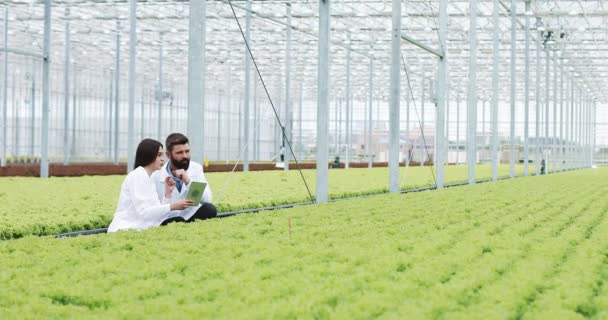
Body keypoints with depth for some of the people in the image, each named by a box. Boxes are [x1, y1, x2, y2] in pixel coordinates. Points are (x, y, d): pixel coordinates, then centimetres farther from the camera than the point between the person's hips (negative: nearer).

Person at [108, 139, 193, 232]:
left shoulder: (147, 178, 18)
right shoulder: (137, 176, -8)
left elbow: (157, 211, 8)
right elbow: (143, 212, -20)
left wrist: (168, 193, 1)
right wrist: (172, 206, -24)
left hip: (136, 230, 9)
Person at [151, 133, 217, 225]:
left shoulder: (196, 168, 0)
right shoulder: (157, 176, -8)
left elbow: (207, 199, -12)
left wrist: (188, 181, -23)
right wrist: (167, 195, -26)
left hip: (191, 215, 3)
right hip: (169, 220, -3)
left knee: (210, 209, -25)